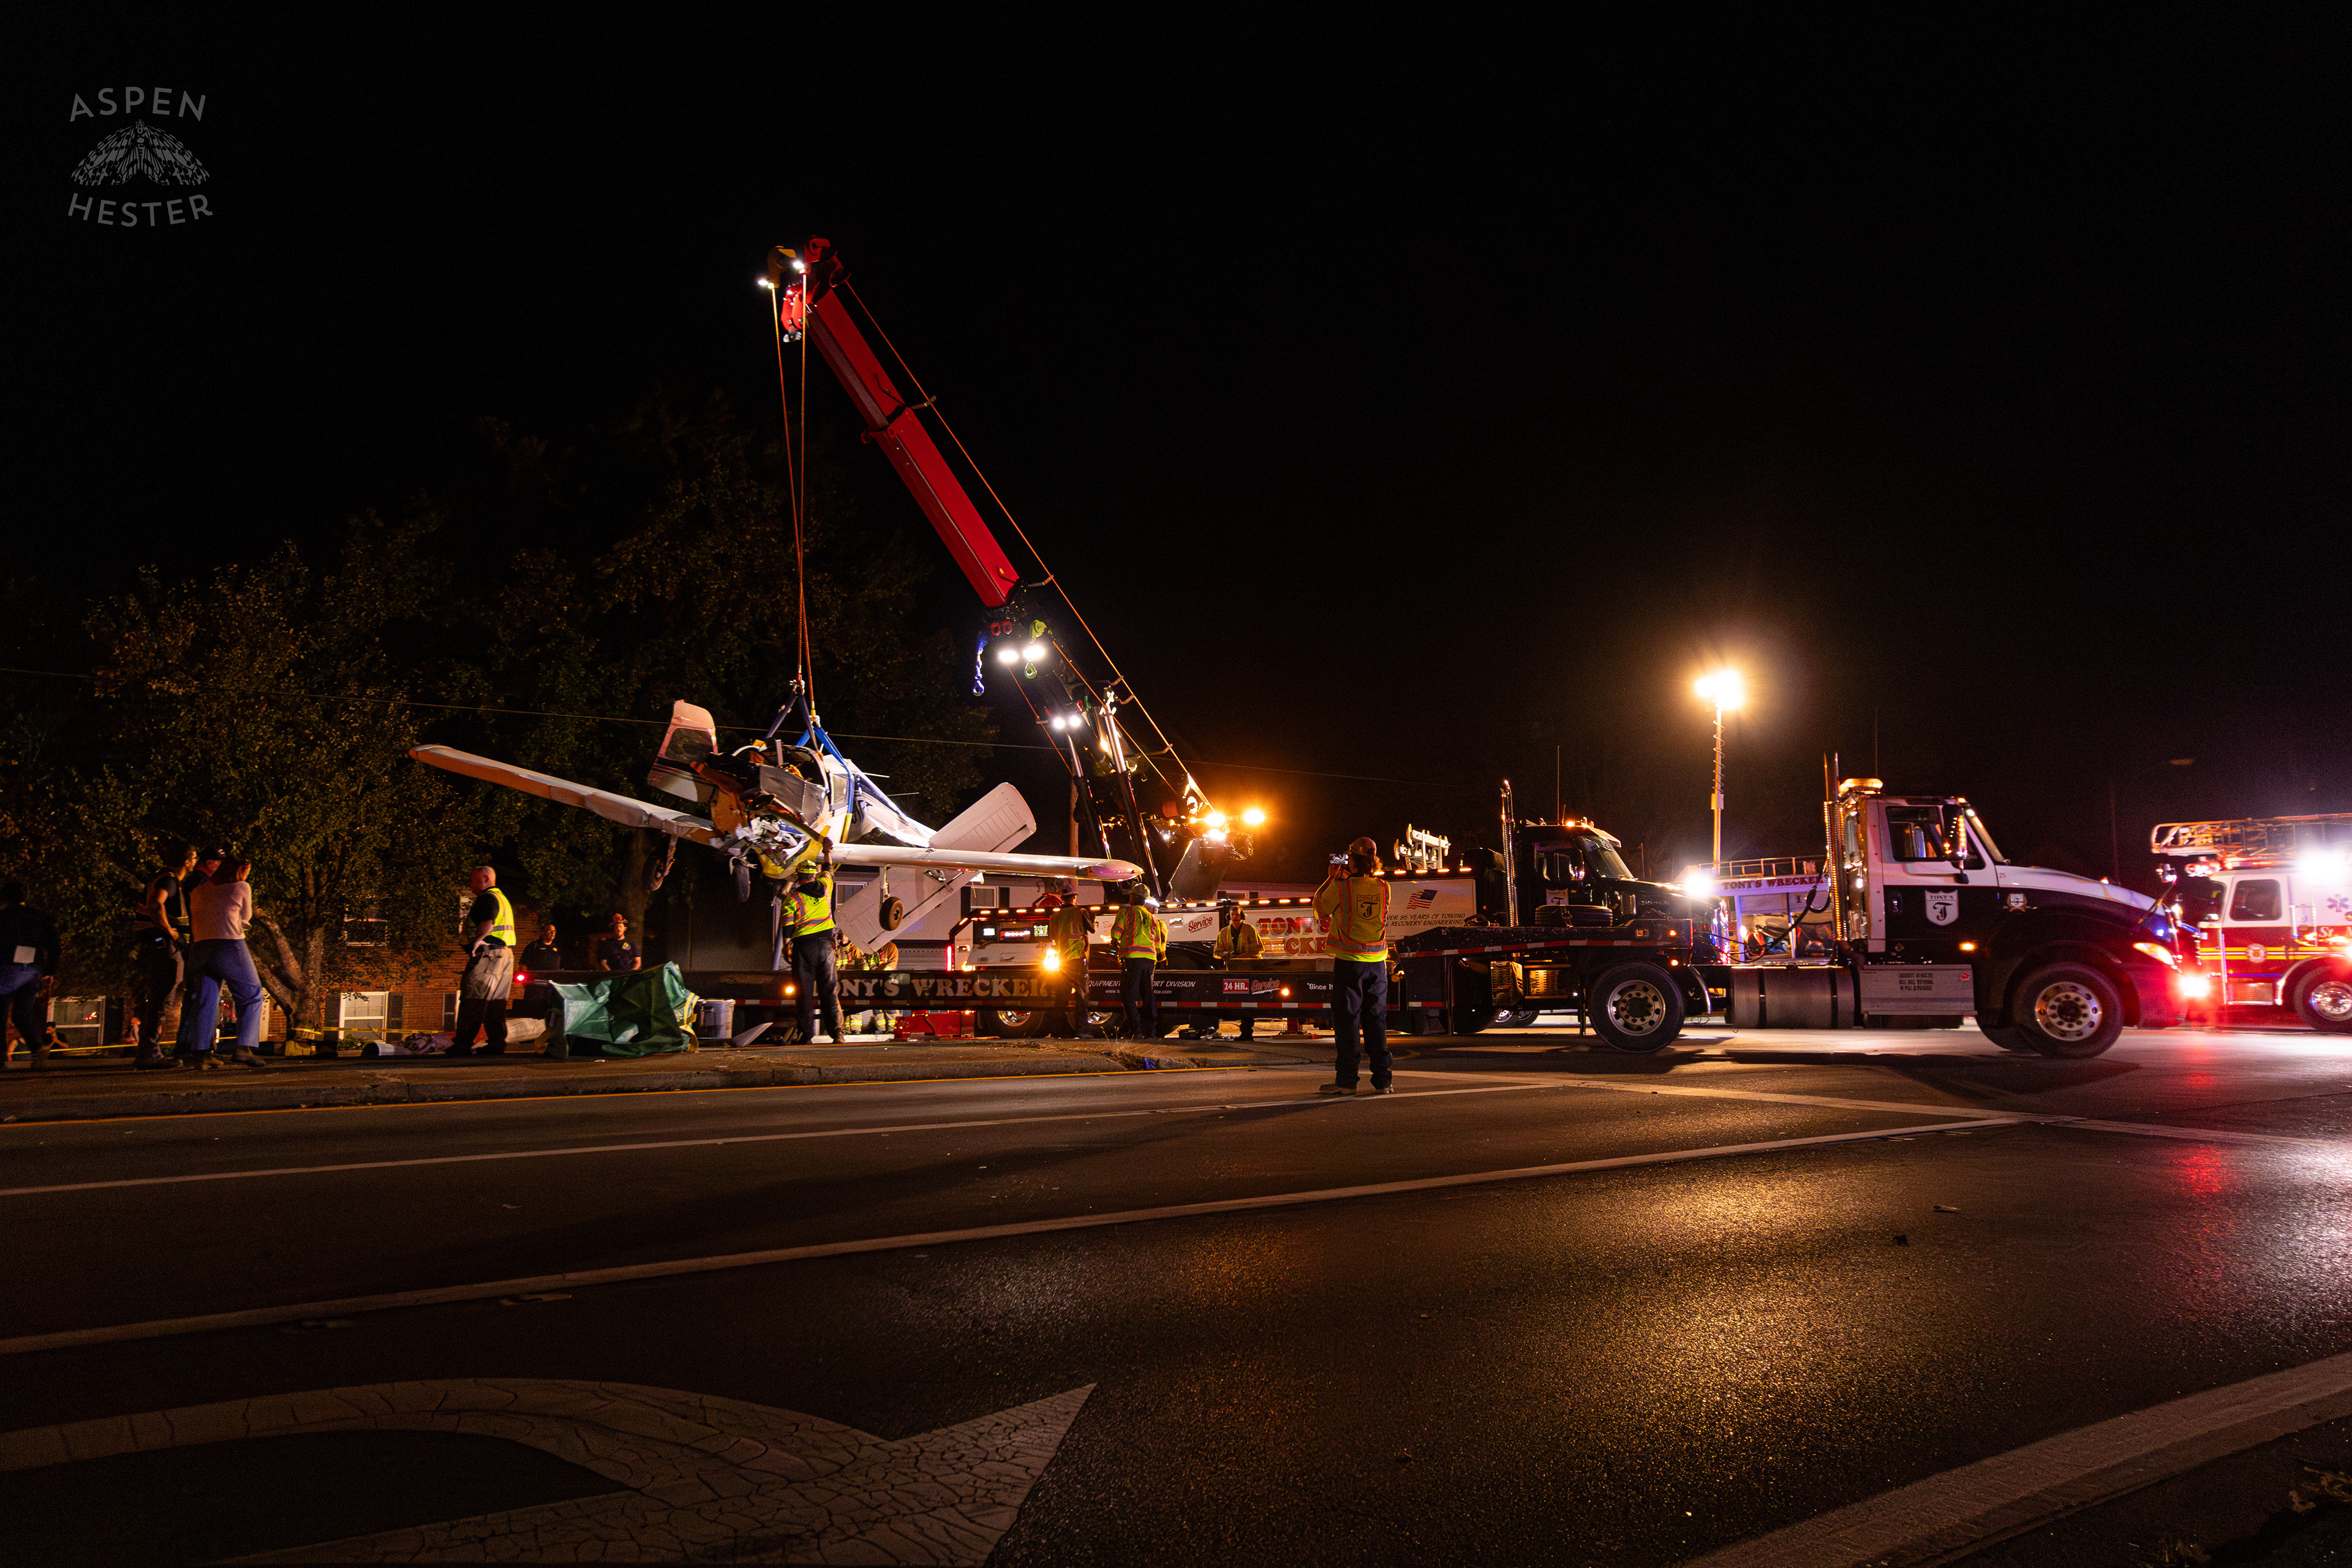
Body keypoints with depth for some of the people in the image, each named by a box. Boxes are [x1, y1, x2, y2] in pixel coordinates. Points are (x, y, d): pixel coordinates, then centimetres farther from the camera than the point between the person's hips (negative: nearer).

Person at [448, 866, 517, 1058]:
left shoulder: (487, 898, -9)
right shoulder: (503, 899, 23)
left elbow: (487, 923, -26)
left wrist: (475, 943, -28)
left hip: (489, 955, -10)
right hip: (506, 955, 10)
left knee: (472, 1002, -7)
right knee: (497, 1003, 10)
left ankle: (462, 1046, -7)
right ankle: (497, 1044, 10)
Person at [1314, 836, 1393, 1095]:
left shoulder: (1341, 886, -11)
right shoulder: (1383, 887, 2)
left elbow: (1320, 907, 5)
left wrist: (1332, 878, 11)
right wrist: (1345, 878, 26)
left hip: (1349, 961, -4)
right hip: (1377, 961, 4)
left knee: (1347, 1020, 2)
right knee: (1376, 1020, 8)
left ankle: (1347, 1080, 2)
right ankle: (1382, 1080, 9)